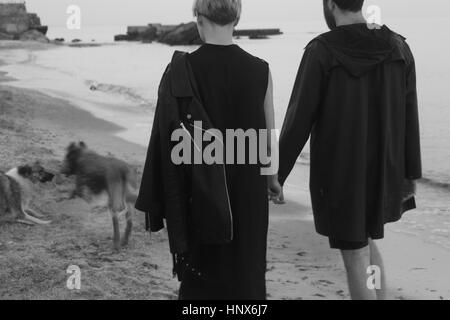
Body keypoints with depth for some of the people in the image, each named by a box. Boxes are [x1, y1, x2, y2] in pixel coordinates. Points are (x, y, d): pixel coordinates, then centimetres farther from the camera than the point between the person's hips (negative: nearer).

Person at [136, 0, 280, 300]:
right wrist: (273, 178, 17)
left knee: (201, 273, 13)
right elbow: (269, 137, -1)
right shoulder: (259, 71, -8)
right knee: (246, 273, 14)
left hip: (199, 191, -1)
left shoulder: (180, 70, -12)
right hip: (248, 189, 1)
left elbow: (169, 135, -9)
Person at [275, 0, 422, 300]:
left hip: (338, 172, -4)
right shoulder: (398, 47, -2)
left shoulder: (321, 51, -14)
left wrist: (277, 174, -4)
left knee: (355, 257, 6)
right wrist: (411, 174, 11)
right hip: (382, 171, 5)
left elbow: (299, 119, -13)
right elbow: (409, 117, 2)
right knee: (365, 240, 27)